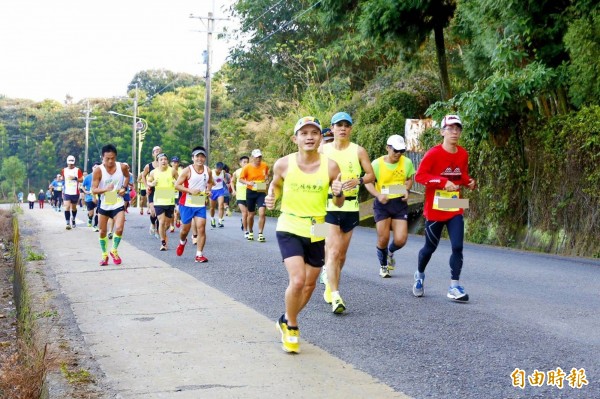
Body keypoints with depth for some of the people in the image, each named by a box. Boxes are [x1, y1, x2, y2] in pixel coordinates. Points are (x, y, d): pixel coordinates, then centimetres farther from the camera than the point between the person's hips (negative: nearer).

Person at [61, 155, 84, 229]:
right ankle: (68, 223, -15)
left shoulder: (78, 170, -2)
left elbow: (81, 179, -4)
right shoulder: (64, 170, 7)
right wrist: (62, 190, 18)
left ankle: (73, 220, 37)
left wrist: (75, 178, -22)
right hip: (66, 192, 1)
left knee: (74, 208, 13)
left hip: (75, 193, -1)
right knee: (67, 207, -14)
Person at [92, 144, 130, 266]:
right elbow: (93, 190, -18)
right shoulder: (98, 170, -18)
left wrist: (124, 187, -4)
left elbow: (127, 176, 13)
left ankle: (114, 251, 12)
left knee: (119, 229, -14)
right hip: (104, 204, 0)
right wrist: (105, 189, -36)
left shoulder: (122, 167, -12)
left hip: (118, 204, 0)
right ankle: (104, 255, 30)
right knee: (102, 231, 10)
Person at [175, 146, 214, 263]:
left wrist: (208, 190, 1)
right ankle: (182, 242, 45)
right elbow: (177, 185, -10)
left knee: (201, 228, -9)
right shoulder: (187, 170, -11)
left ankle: (199, 255, -5)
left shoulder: (208, 171, 2)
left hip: (201, 204, 2)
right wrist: (190, 191, -22)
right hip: (187, 204, -2)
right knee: (186, 228, 10)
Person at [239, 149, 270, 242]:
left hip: (261, 192, 1)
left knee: (262, 213, -16)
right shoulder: (247, 167, -10)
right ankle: (250, 232, 34)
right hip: (251, 192, 0)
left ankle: (260, 234, -7)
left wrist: (267, 180, -4)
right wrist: (248, 183, -22)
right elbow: (241, 179, -4)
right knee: (251, 214, 12)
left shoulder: (265, 166, -3)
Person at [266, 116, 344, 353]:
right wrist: (271, 198, -9)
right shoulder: (284, 164, -9)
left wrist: (338, 193, -22)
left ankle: (286, 320, 39)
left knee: (309, 285, 12)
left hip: (316, 232, 3)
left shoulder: (330, 166, -8)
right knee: (297, 280, -19)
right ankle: (291, 327, 7)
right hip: (289, 229, -3)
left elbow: (338, 204, 1)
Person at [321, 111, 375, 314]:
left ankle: (330, 287, 32)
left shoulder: (358, 151, 4)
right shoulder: (323, 150, 3)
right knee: (334, 251, -15)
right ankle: (335, 297, -19)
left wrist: (358, 180, -15)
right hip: (328, 206, -2)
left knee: (341, 254, 11)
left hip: (350, 206, 2)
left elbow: (371, 175, 5)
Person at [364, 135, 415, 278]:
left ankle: (390, 252, 30)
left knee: (400, 240, -7)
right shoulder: (377, 164, -8)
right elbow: (368, 182, -2)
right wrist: (378, 195, -19)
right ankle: (383, 266, 26)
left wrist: (406, 190, -7)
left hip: (400, 203, 2)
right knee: (383, 238, -1)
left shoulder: (407, 162, 0)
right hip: (382, 203, -2)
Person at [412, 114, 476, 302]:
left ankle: (454, 287, -3)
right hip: (435, 209, -4)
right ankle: (419, 275, 38)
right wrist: (444, 182, -27)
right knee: (430, 247, 11)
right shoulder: (434, 153, -13)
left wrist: (469, 181, -5)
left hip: (455, 210, 4)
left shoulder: (463, 154, 3)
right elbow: (419, 175, -17)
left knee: (457, 247, -8)